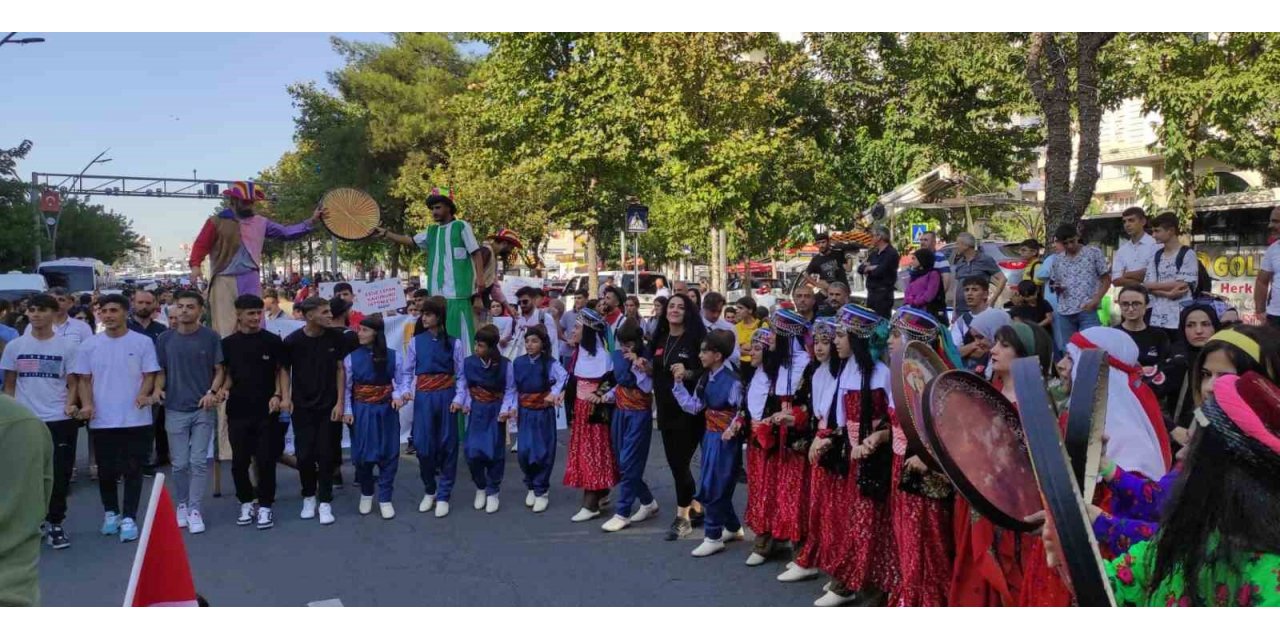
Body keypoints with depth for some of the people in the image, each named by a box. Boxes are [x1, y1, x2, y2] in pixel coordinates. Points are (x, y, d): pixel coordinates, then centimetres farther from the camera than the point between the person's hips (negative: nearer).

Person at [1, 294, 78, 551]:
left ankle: (54, 523, 14)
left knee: (59, 475, 1)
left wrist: (70, 405, -16)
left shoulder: (66, 345, 0)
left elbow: (72, 383, 2)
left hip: (60, 421, -2)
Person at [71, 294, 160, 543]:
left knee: (132, 470, 1)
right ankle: (111, 512, 30)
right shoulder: (89, 345, 4)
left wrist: (144, 394, -20)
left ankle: (129, 518, 7)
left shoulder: (143, 342, -2)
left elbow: (149, 374, -1)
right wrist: (86, 403, -9)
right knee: (106, 471, 12)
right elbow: (83, 379, 7)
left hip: (136, 419, -2)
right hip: (102, 420, 2)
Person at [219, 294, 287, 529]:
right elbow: (227, 373, 12)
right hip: (238, 411, 2)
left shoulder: (273, 341, -1)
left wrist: (277, 395, -9)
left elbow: (281, 371, 4)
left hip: (266, 411, -2)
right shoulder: (228, 343, 4)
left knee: (265, 461, 0)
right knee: (239, 461, 6)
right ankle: (246, 502, 23)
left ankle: (265, 506, 11)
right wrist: (224, 389, -7)